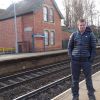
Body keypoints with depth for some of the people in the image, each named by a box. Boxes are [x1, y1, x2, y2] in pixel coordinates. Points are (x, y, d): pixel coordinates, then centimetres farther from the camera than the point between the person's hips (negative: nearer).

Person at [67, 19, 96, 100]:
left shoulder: (90, 34, 1)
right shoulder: (74, 35, 5)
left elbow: (93, 48, 0)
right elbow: (69, 47, 9)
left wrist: (91, 59, -7)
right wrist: (71, 57, -2)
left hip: (86, 61, -1)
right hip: (75, 61, 2)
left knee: (88, 78, 8)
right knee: (75, 79, 10)